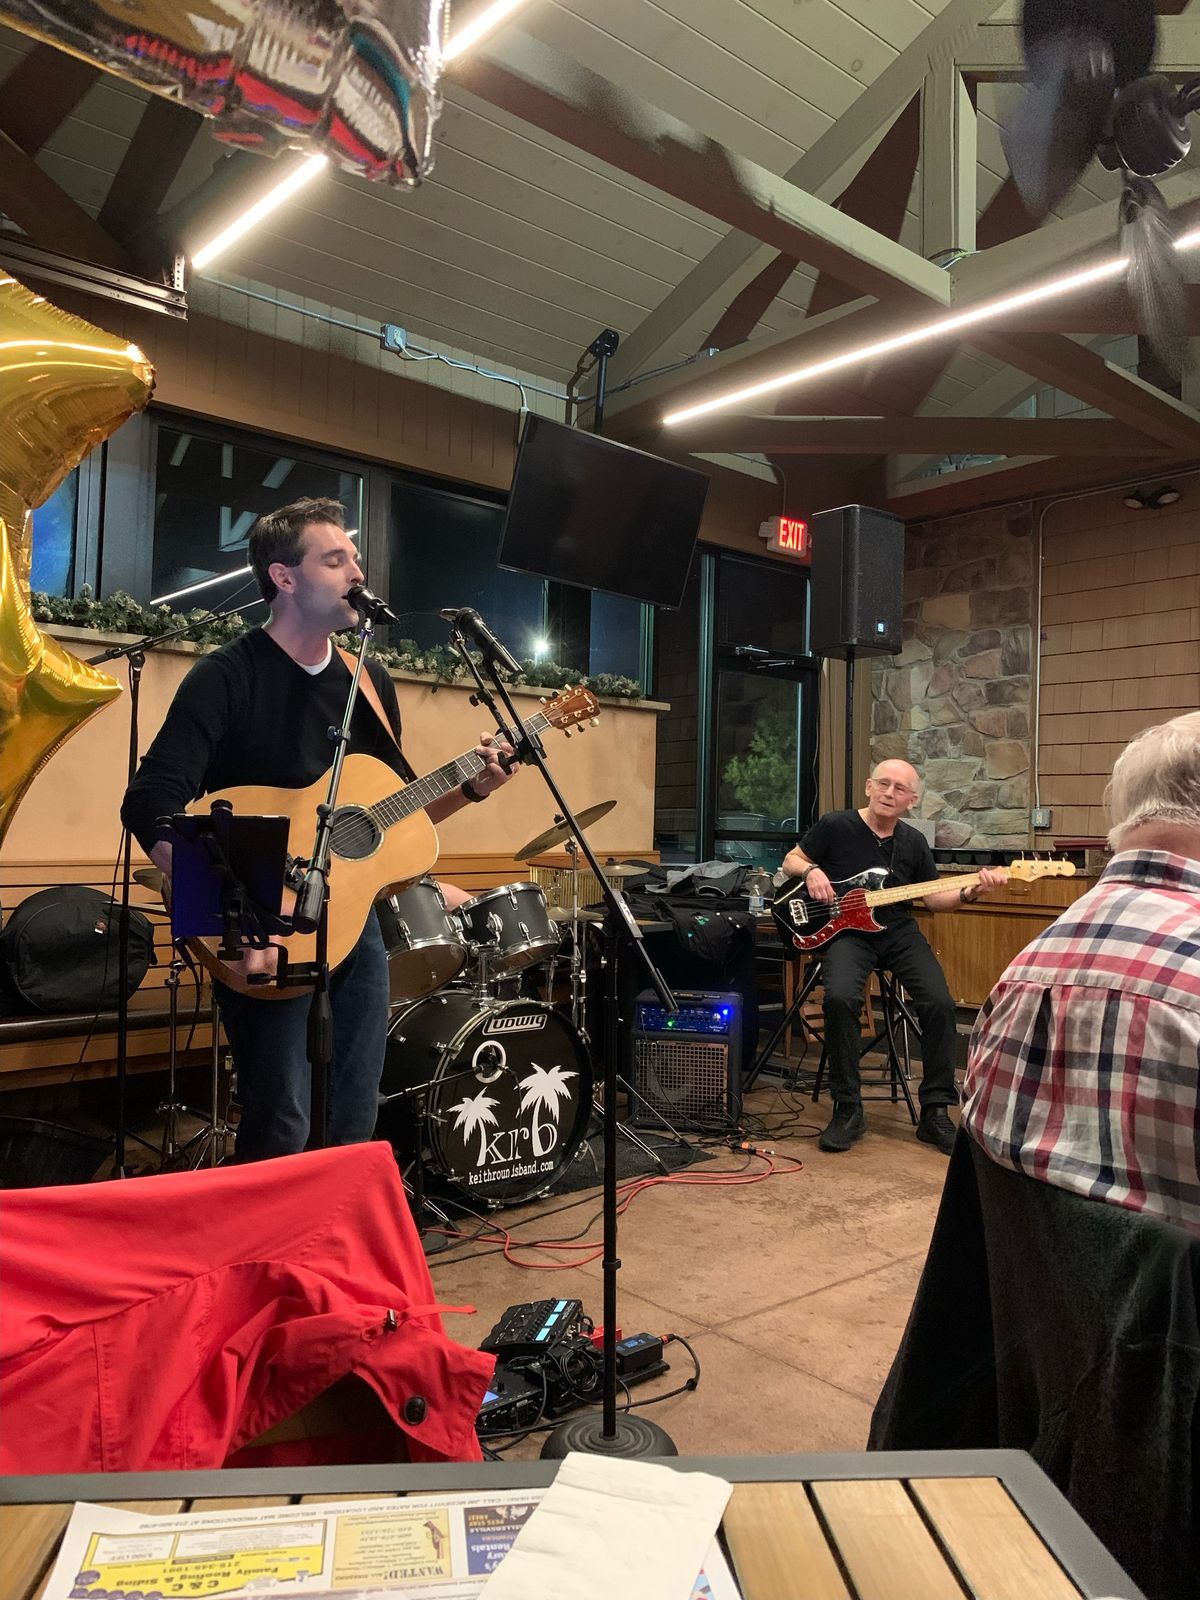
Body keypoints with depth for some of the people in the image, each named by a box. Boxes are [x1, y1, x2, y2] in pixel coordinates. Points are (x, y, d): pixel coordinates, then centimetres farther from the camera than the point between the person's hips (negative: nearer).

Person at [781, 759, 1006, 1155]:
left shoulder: (914, 841, 10)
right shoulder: (835, 825, -1)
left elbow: (934, 897, 13)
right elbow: (791, 861, 8)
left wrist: (970, 892, -5)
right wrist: (811, 871, -14)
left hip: (899, 931, 4)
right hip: (846, 930, -3)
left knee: (939, 1002, -20)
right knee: (840, 997, -32)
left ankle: (935, 1111, -3)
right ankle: (847, 1109, -15)